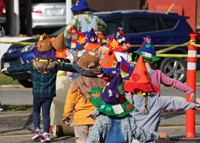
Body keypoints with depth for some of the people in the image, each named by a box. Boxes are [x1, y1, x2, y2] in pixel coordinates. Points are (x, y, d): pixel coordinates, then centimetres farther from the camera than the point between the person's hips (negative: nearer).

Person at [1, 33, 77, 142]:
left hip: (37, 93, -1)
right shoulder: (54, 65, -5)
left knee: (36, 111, 17)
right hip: (49, 93, 1)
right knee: (46, 113, 7)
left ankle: (37, 130, 3)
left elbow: (20, 67, 2)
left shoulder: (33, 65, -8)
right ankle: (46, 133, 4)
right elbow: (67, 67, 5)